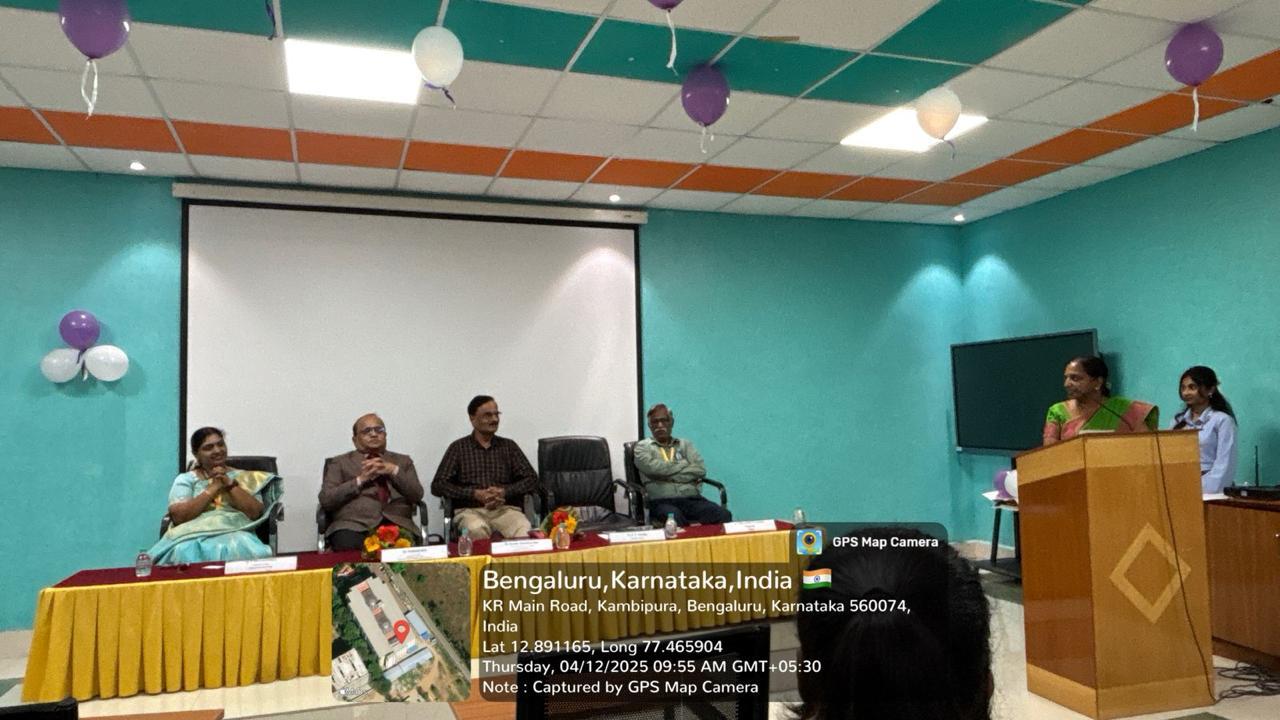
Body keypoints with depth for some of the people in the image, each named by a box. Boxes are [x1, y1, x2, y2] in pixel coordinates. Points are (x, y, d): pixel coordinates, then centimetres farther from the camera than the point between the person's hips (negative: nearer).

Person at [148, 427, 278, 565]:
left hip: (236, 534, 0)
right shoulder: (185, 479, 16)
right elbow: (178, 516, -2)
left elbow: (255, 513, 2)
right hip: (195, 536, 1)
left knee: (237, 550, -36)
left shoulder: (244, 478, 17)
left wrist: (230, 484, -3)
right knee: (185, 551, -34)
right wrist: (213, 488, -5)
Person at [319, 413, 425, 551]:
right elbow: (325, 500, 4)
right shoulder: (340, 462, 18)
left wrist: (393, 470, -3)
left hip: (397, 524, 1)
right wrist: (360, 480, -5)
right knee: (349, 547, -36)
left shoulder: (403, 461, 24)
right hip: (354, 525, -1)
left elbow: (417, 495, 10)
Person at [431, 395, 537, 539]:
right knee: (477, 530, -36)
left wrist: (504, 492, -9)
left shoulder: (509, 446, 16)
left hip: (505, 509, 1)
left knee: (525, 531, -32)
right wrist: (475, 494, -10)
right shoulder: (458, 447, 10)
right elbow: (437, 485, 3)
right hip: (470, 510, 0)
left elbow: (531, 479, 10)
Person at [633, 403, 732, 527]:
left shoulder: (685, 444, 22)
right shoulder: (643, 447, 13)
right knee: (675, 519, -41)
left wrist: (669, 475, -3)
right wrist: (683, 464, 4)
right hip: (662, 501, -3)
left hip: (692, 499, 3)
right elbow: (654, 468, -8)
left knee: (724, 516, -28)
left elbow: (700, 469, 5)